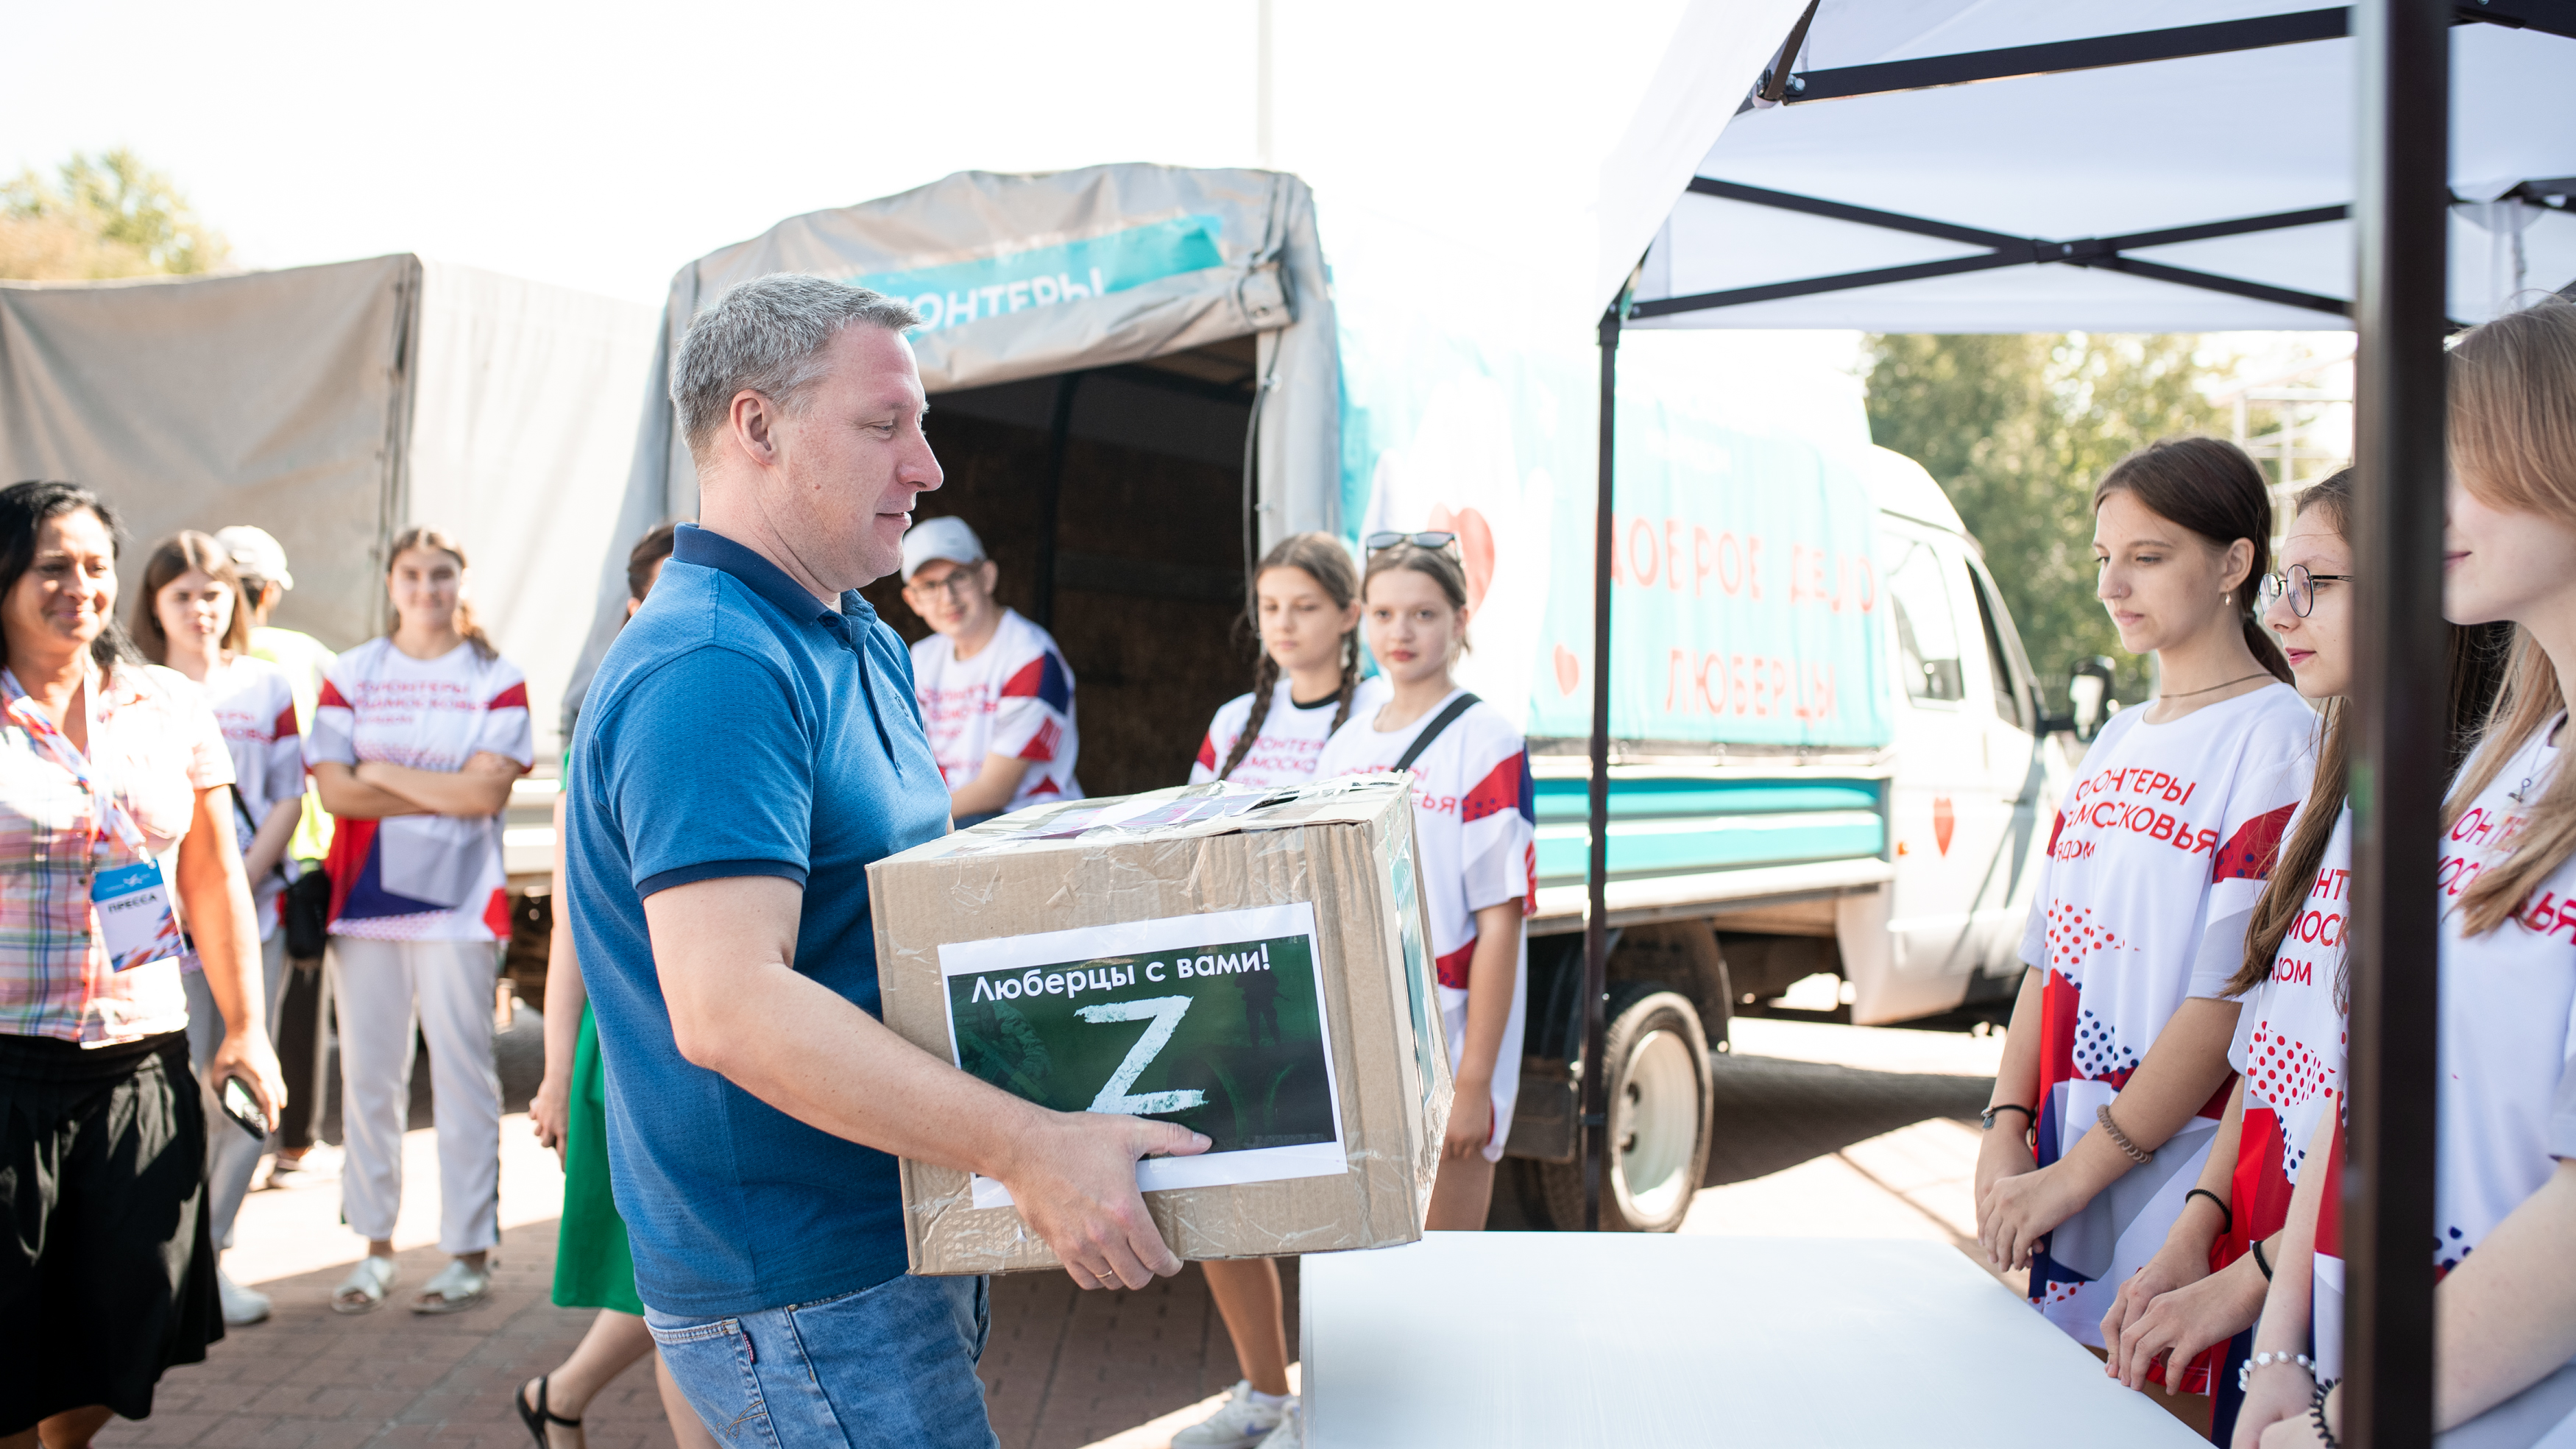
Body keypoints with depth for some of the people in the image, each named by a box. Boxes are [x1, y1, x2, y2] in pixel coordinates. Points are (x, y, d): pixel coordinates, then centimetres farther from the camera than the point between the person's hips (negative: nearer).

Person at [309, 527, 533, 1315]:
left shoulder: (496, 679, 4)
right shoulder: (350, 674, 9)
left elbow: (487, 791, -9)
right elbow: (335, 790, -3)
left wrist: (384, 774, -4)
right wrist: (445, 793, -8)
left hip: (459, 903, -2)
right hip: (364, 898, 2)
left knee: (462, 1072, -2)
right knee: (367, 1074, 5)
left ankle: (469, 1252, 5)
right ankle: (375, 1248, 16)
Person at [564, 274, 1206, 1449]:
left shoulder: (858, 644, 12)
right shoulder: (706, 670, -22)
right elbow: (725, 1005, -31)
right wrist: (1026, 1148, -33)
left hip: (892, 1244, 10)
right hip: (800, 1291, -10)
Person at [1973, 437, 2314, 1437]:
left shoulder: (2280, 738, -10)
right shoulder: (2116, 743, 14)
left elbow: (2232, 995, -17)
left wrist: (2077, 1172, -16)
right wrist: (2007, 1130, -1)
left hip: (2178, 1177, -7)